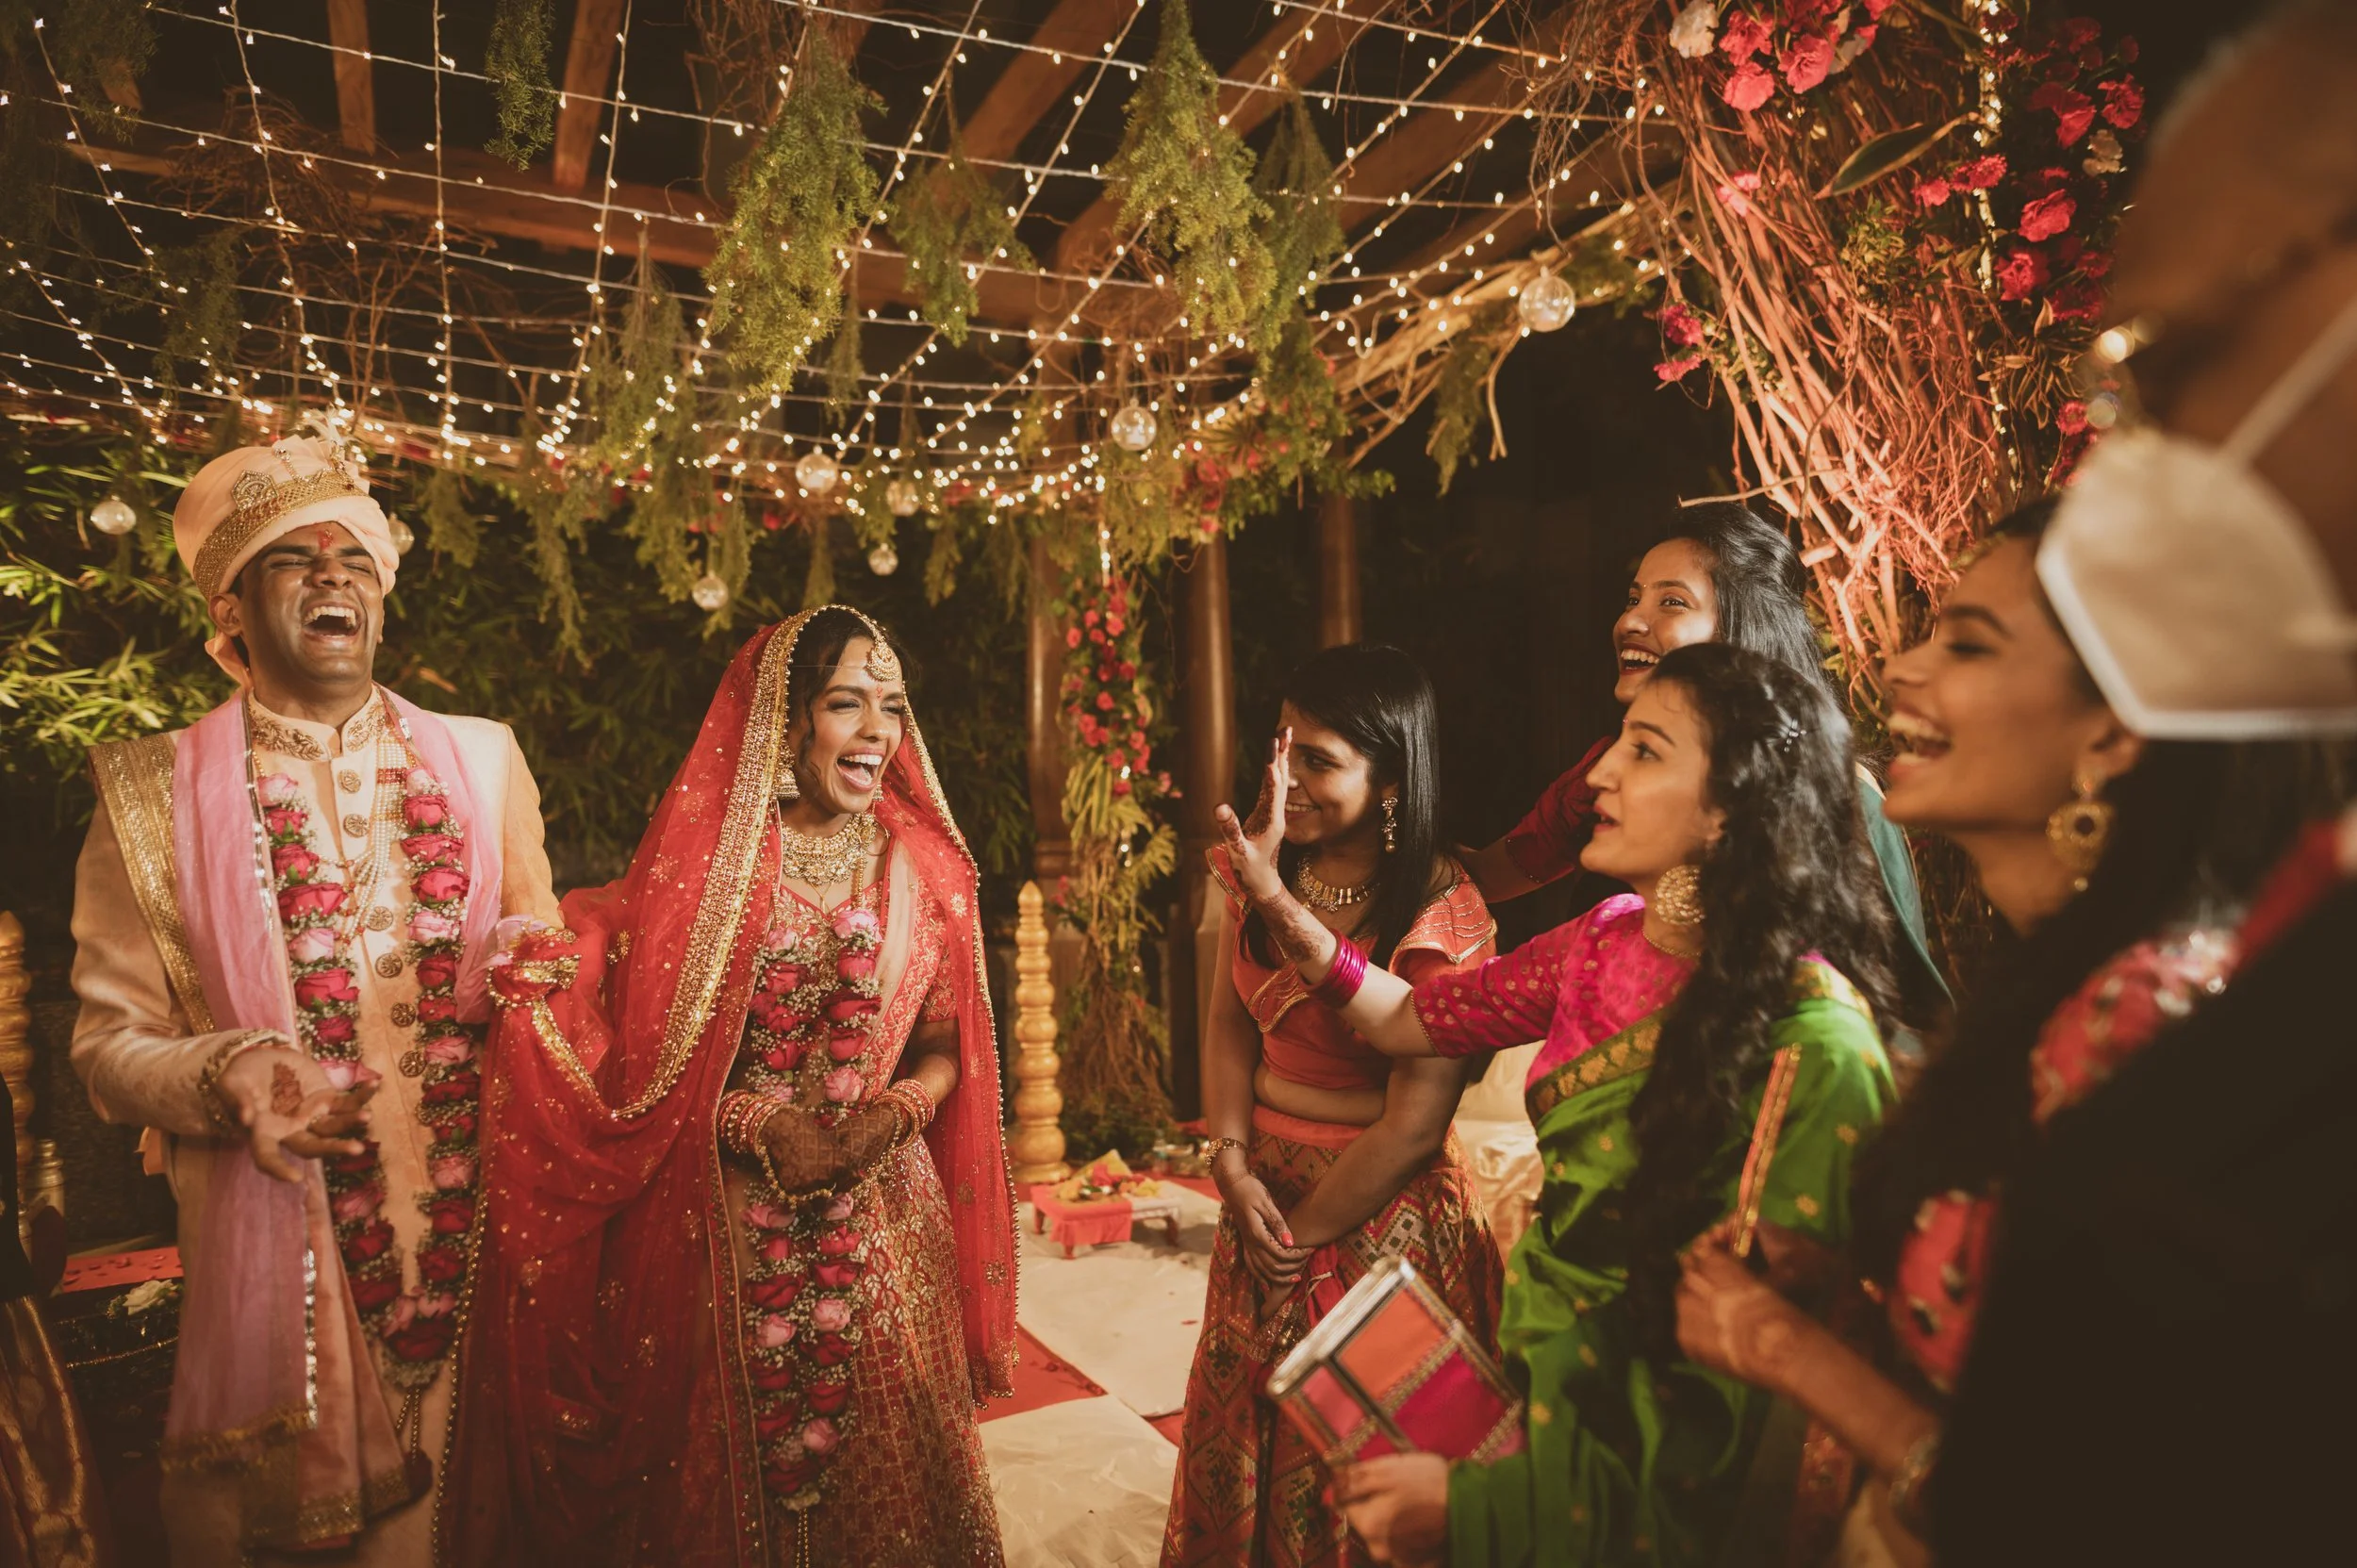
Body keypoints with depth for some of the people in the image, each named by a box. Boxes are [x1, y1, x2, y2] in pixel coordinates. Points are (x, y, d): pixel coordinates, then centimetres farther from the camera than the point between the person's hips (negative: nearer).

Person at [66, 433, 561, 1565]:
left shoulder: (479, 760, 5)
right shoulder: (158, 792, -2)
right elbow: (108, 1043, -1)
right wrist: (227, 1076, -20)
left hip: (475, 1217, 2)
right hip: (273, 1230, -2)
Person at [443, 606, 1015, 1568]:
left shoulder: (926, 867, 2)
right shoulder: (707, 857, -4)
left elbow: (945, 1046, 7)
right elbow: (644, 1046, -4)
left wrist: (893, 1112, -11)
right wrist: (760, 1126, -15)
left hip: (887, 1220, 2)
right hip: (727, 1225, -2)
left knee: (891, 1470, 12)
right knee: (735, 1466, 12)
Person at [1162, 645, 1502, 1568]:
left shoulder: (1441, 917, -20)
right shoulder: (1266, 869, -1)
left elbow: (1412, 1126, -19)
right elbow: (1230, 1018, 4)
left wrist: (1304, 1237, -11)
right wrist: (1232, 1160, -9)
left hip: (1381, 1214, -6)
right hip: (1261, 1189, 6)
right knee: (1237, 1431, 22)